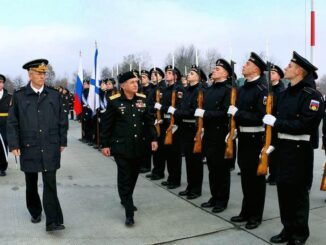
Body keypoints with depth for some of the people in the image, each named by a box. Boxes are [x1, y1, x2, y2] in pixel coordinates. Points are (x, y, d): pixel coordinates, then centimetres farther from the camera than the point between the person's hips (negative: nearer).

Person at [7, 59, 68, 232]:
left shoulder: (54, 95, 3)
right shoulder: (19, 95, 1)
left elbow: (62, 120, 7)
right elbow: (12, 123, 1)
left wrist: (62, 141, 5)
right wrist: (14, 144, -5)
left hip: (50, 148, -1)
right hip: (28, 148, 1)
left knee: (50, 184, -3)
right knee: (31, 184, 15)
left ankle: (53, 221, -2)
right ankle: (35, 212, 35)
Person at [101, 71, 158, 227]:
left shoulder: (142, 99, 3)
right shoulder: (114, 101, -8)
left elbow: (149, 120, 8)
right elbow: (107, 124, -4)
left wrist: (153, 138, 1)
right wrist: (105, 144, -4)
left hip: (139, 146, 5)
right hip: (121, 147, -4)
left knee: (133, 175, 17)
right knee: (124, 178, -2)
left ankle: (126, 200, 39)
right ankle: (129, 212, 3)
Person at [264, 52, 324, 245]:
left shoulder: (313, 96, -11)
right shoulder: (284, 94, 13)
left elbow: (304, 125, -21)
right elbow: (275, 118, 13)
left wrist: (276, 123, -19)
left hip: (299, 150, -7)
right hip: (281, 148, 7)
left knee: (298, 193, 3)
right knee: (283, 190, 11)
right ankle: (288, 229, 26)